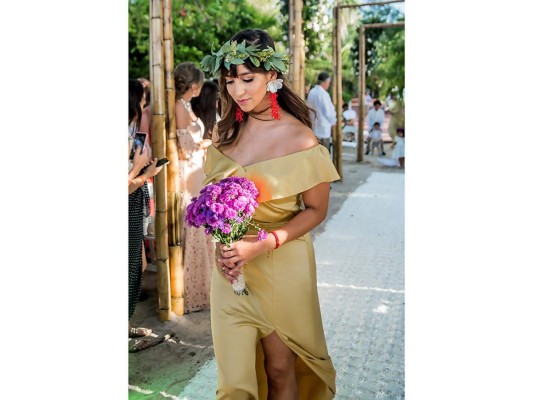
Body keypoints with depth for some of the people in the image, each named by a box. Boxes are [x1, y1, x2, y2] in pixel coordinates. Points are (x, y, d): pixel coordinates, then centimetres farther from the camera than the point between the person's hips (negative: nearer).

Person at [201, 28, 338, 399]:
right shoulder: (224, 133, 1)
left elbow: (316, 209, -6)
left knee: (281, 370, 12)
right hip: (231, 268, 4)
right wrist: (222, 246, -6)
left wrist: (264, 244, -19)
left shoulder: (300, 139, -13)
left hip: (282, 266, -3)